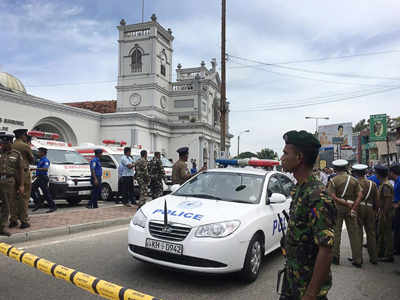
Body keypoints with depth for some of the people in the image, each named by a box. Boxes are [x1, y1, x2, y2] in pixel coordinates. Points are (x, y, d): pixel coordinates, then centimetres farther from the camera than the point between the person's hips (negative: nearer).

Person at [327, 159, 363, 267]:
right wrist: (353, 208, -9)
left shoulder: (333, 180, -6)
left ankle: (335, 257, 14)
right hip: (350, 209, 2)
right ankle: (357, 260, 11)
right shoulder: (353, 180, 3)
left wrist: (346, 204, -11)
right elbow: (360, 195, -4)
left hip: (337, 208, -2)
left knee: (336, 233, 8)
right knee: (354, 233, 7)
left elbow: (333, 197, -15)